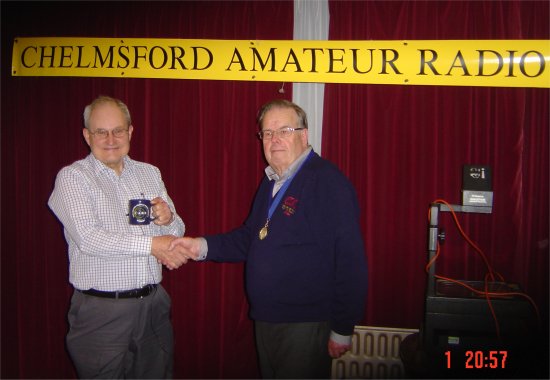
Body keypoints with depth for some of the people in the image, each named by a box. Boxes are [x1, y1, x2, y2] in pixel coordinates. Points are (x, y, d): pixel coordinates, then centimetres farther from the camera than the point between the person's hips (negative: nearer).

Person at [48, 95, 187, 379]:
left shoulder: (149, 173, 11)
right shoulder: (72, 177, -4)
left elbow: (177, 233, 11)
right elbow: (88, 238, -16)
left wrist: (168, 220, -12)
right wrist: (150, 244, -19)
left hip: (153, 303, 5)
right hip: (102, 310, -4)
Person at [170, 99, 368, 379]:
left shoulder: (328, 182, -19)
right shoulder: (271, 182, 11)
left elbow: (350, 260, -22)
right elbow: (249, 237, 17)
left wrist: (342, 330, -19)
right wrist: (203, 246, 1)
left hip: (305, 325, -8)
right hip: (265, 320, 9)